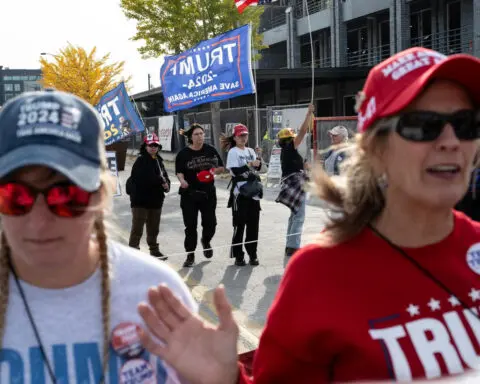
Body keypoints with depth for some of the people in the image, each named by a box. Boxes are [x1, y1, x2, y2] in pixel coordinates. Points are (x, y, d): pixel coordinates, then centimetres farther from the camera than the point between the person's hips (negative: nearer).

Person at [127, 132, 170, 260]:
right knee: (137, 228, -7)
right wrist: (161, 182, -19)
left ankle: (154, 250, 33)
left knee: (154, 228, 20)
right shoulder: (141, 161, -12)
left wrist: (166, 184, -7)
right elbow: (147, 178, -25)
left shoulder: (158, 160, 12)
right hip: (141, 199, -8)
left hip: (156, 200, 8)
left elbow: (164, 176, 14)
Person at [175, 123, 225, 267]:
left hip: (208, 192, 2)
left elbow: (221, 167, 10)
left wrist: (214, 171, -11)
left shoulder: (210, 150, 3)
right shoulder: (183, 153, -4)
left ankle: (206, 241, 40)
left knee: (210, 223, 6)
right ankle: (190, 255, 14)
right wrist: (182, 180, -26)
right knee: (190, 226, 2)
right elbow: (179, 171, -6)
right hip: (189, 194, -2)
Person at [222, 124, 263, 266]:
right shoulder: (233, 152, -6)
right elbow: (234, 171, -16)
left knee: (253, 225, 8)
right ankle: (238, 256, 7)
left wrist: (259, 158, -2)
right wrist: (250, 164, -21)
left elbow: (258, 167, 15)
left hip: (253, 191, 6)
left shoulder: (250, 151, 12)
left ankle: (252, 254, 17)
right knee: (239, 225, -1)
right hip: (240, 193, -6)